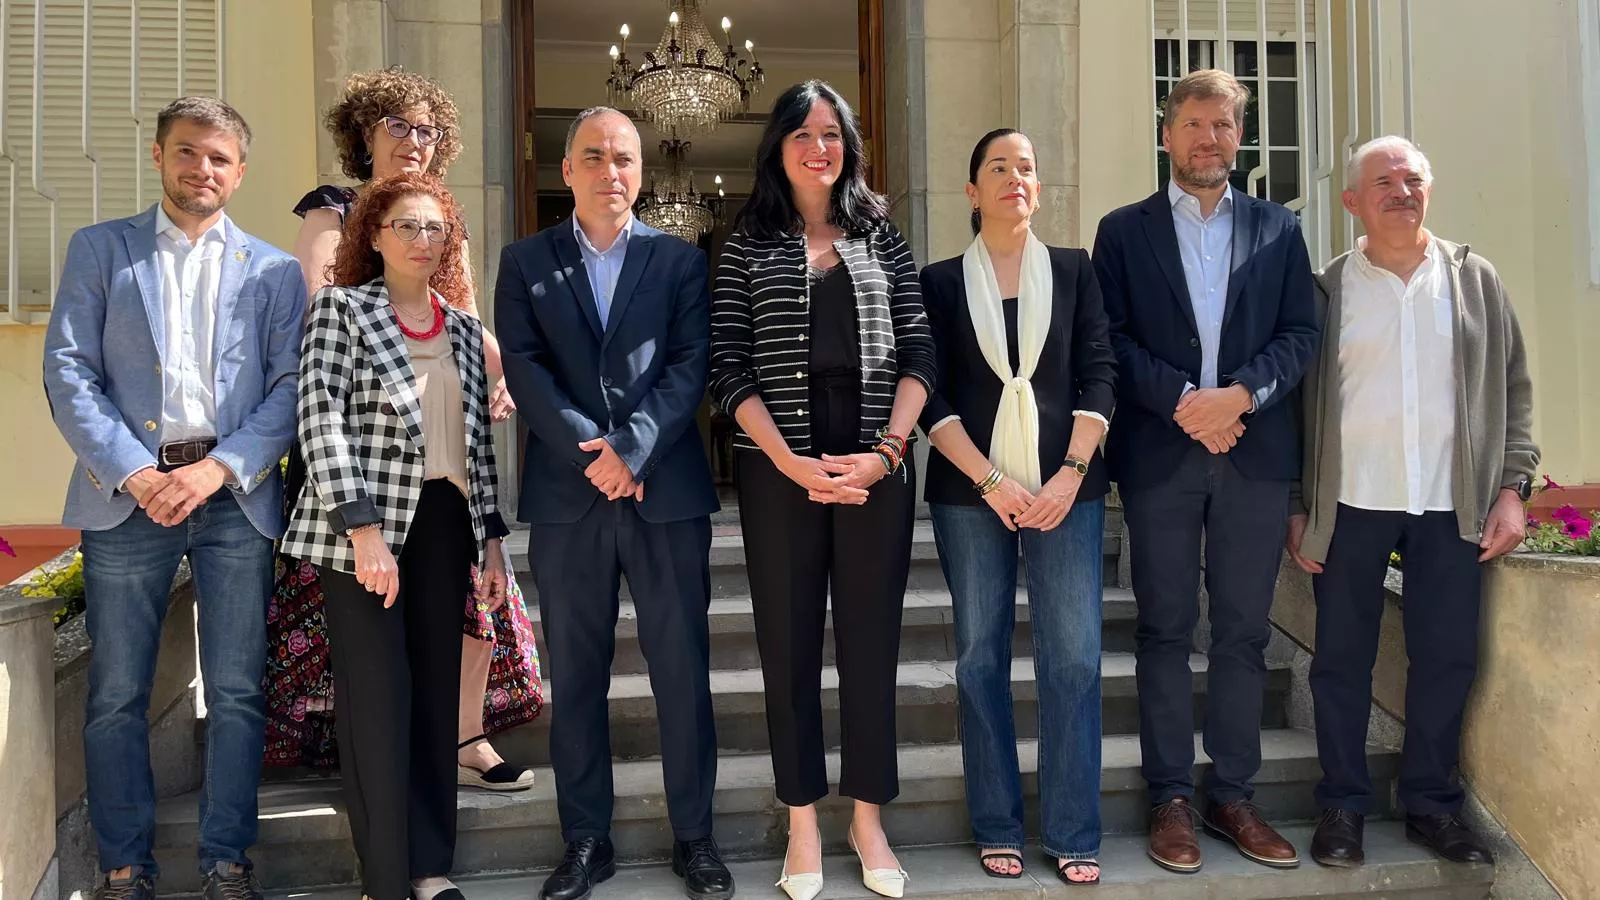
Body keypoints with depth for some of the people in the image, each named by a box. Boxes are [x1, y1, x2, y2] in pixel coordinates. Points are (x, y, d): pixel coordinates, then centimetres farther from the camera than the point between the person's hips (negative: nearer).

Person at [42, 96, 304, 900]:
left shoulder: (274, 271, 11)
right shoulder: (99, 249, 11)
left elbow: (291, 386, 2)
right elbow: (68, 374, 2)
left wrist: (219, 469, -12)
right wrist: (134, 474, -11)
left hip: (236, 496, 0)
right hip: (128, 493, 0)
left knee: (236, 691, 3)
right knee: (117, 694, 5)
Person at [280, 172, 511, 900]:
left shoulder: (464, 326, 15)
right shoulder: (340, 306, 1)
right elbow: (320, 418, -10)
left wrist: (491, 536, 10)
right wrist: (363, 528, -19)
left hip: (445, 522, 5)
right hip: (365, 527, -4)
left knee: (436, 691, 8)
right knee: (379, 697, -2)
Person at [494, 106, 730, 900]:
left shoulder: (680, 260, 9)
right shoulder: (525, 262, 10)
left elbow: (690, 365, -2)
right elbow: (523, 369, -1)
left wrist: (630, 448, -15)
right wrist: (589, 449, -14)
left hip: (667, 491, 0)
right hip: (567, 496, 1)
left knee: (683, 671, 4)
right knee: (576, 677, 8)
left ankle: (694, 835, 18)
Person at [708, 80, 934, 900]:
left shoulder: (882, 238, 10)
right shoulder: (747, 246, 6)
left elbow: (917, 353, 5)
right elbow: (729, 369, -2)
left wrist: (886, 451, -9)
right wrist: (790, 461, -13)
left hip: (877, 467, 1)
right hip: (779, 471, -1)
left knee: (870, 641, 7)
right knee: (789, 644, 6)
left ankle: (867, 818, 21)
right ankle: (803, 824, 18)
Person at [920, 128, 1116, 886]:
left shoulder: (1075, 270, 10)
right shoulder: (942, 282, 6)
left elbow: (1099, 375, 2)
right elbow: (931, 395, -1)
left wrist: (1069, 475, -10)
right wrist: (990, 482, -11)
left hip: (1066, 486, 1)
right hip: (969, 491, 0)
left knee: (1073, 655, -2)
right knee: (981, 655, 4)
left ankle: (1073, 834, 9)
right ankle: (996, 828, 17)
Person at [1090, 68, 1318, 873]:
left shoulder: (1278, 228, 13)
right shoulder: (1124, 230, 7)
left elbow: (1300, 332, 5)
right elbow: (1111, 338, -1)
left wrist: (1241, 393, -12)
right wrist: (1181, 400, -13)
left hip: (1255, 452, 2)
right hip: (1160, 453, -2)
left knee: (1243, 632, 6)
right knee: (1165, 630, 3)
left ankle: (1232, 794, 17)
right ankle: (1171, 798, 13)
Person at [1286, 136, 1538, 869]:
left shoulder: (1476, 280, 8)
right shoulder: (1325, 290, 2)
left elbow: (1514, 389, 8)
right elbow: (1297, 403, 3)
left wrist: (1511, 488, 0)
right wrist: (1296, 506, -1)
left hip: (1451, 505, 2)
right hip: (1350, 504, -1)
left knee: (1447, 658, 7)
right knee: (1341, 659, 5)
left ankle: (1432, 804, 24)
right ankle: (1342, 806, 18)